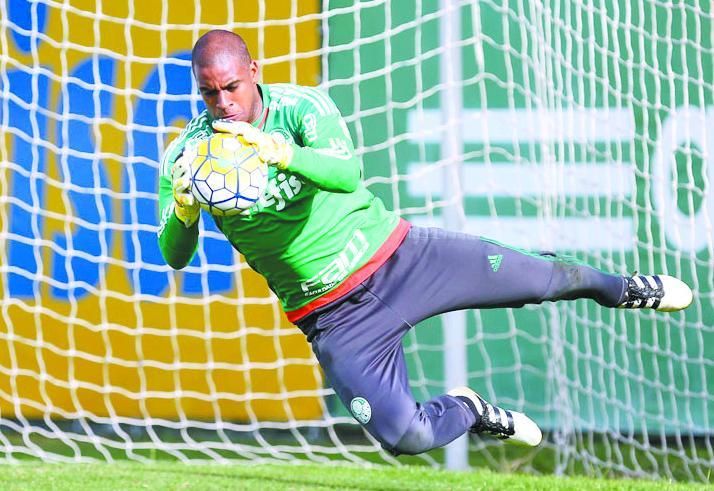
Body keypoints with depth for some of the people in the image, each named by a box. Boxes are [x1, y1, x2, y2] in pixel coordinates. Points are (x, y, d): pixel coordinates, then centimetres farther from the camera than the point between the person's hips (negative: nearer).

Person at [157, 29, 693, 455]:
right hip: (335, 317, 0)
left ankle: (620, 290, 36)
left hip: (396, 255, 0)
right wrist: (183, 214, -38)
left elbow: (347, 174, -34)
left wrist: (283, 154, -53)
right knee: (406, 437, -16)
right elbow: (175, 257, -15)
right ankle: (467, 411, 21)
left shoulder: (301, 106, -16)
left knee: (542, 280, -1)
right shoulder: (185, 157, -11)